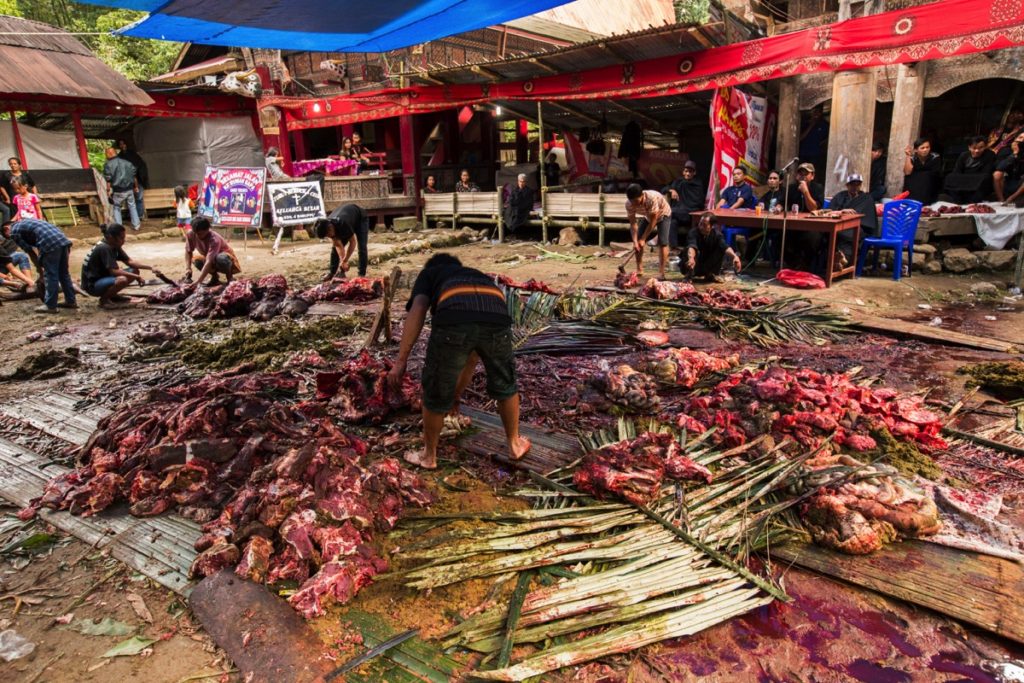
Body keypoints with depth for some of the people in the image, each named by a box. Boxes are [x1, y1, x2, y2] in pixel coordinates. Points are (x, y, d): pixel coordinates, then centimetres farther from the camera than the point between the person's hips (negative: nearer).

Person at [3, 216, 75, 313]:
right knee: (64, 273, 17)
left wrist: (40, 269, 16)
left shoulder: (14, 231, 11)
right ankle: (71, 301, 23)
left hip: (50, 244, -8)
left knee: (50, 275, 1)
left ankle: (50, 306, 7)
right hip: (63, 239, 8)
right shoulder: (26, 222, 34)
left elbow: (30, 252, 9)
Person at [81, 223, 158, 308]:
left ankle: (113, 296, 11)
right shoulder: (104, 248, -24)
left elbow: (129, 261, 4)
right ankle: (104, 299, -9)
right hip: (92, 285, -9)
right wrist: (137, 277, -29)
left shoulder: (114, 246, 3)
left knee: (135, 271, 2)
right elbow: (114, 271, -30)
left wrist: (150, 268, -7)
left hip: (103, 278, 9)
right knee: (122, 280, -36)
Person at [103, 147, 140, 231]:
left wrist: (108, 191, -5)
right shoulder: (127, 162, 6)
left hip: (118, 191, -3)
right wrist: (136, 186, 19)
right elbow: (134, 176, 9)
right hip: (129, 189, 3)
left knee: (116, 208, 12)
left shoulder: (108, 165, -6)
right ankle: (136, 226, 16)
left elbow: (108, 180, -11)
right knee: (132, 206, 16)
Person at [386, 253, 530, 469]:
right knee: (505, 384, 31)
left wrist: (400, 361, 9)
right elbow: (474, 353, 49)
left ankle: (429, 456, 40)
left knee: (436, 393, 21)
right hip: (497, 317, 3)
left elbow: (417, 311, 10)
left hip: (453, 319, -3)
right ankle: (515, 444, 48)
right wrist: (457, 395, 59)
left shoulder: (428, 274, 37)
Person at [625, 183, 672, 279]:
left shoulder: (652, 198, -42)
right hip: (648, 216, 5)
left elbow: (653, 222, -34)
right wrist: (635, 241, -35)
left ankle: (661, 273, -15)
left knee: (662, 242, -18)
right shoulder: (629, 204, -28)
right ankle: (639, 270, 7)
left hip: (663, 215, -5)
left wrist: (643, 239, -30)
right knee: (637, 240, -5)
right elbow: (633, 223, -23)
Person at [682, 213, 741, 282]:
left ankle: (711, 274, -4)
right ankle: (690, 274, -7)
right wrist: (691, 258, -64)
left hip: (709, 266, 3)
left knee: (721, 249, -19)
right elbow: (691, 246, -41)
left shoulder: (717, 234, -12)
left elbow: (725, 247, -30)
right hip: (694, 267, -3)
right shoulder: (694, 233, -21)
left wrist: (735, 256, -51)